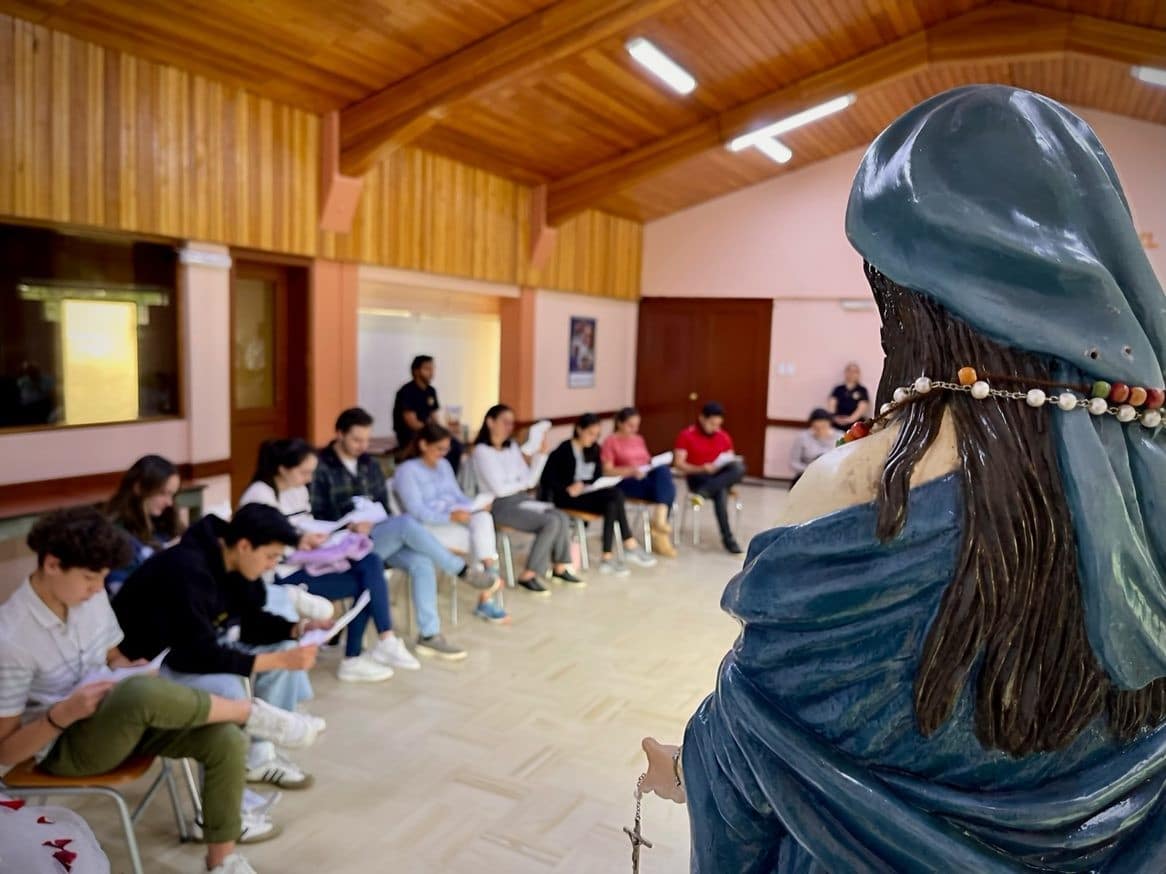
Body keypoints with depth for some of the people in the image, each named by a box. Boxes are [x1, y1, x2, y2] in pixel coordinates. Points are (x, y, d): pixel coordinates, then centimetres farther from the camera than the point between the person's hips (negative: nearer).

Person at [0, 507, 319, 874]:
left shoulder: (89, 596, -4)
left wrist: (137, 674, -9)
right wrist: (62, 714, -30)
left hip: (115, 718, 6)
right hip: (65, 746, -6)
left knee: (225, 739, -19)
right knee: (143, 694, -40)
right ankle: (251, 712, -15)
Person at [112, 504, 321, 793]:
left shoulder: (233, 562, -7)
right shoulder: (187, 571, -32)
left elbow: (249, 621, 5)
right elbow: (200, 656, -33)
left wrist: (297, 629, -12)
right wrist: (278, 660, -33)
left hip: (198, 647, 9)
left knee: (286, 649, -5)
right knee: (228, 688, -33)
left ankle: (260, 755, 5)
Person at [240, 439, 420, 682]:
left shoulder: (299, 490, 13)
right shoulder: (259, 496, -15)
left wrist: (316, 537, -4)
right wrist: (300, 543, -21)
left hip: (305, 561, 8)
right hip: (281, 574, -8)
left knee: (371, 563, -14)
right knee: (363, 584, -17)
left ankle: (385, 643, -13)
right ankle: (353, 660, -3)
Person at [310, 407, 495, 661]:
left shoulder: (369, 464, 13)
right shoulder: (320, 467, -7)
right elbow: (315, 517, -10)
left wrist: (389, 531, -4)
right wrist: (349, 526, -25)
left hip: (378, 536, 6)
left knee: (421, 561, -22)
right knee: (407, 523, -31)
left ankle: (429, 635, -17)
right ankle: (463, 570, -18)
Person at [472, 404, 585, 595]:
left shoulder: (513, 446, 12)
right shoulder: (482, 451, -10)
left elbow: (530, 480, 6)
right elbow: (499, 489, -15)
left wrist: (542, 454, -2)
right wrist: (523, 484, -1)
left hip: (522, 500, 7)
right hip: (500, 505, -7)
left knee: (562, 518, -14)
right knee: (551, 522, -23)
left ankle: (559, 568, 0)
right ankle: (528, 575, -15)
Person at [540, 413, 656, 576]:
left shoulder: (594, 449, 12)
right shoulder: (564, 449, -7)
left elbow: (596, 477, 11)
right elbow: (547, 476, -11)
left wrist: (583, 483, -10)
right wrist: (566, 489, -24)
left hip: (588, 493, 6)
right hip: (567, 498, -6)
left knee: (612, 503, -28)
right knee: (615, 495, -27)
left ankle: (608, 557, -29)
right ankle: (630, 546, -21)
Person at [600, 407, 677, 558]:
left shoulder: (639, 439, 22)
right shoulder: (611, 442, 1)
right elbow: (607, 471, -7)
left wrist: (656, 464, 0)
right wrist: (631, 470, -19)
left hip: (647, 477, 6)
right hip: (628, 483, -6)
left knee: (664, 469, -30)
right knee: (666, 489, -29)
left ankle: (658, 520, -32)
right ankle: (660, 533, -24)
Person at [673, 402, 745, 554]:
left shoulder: (724, 436, 8)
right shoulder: (687, 435, -4)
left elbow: (730, 460, 13)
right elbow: (679, 464, -8)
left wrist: (727, 465, -13)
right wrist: (701, 469, -23)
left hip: (720, 476, 4)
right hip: (697, 477, -4)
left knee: (739, 468, -31)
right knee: (720, 491, -38)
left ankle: (703, 492, -35)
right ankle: (727, 538, -34)